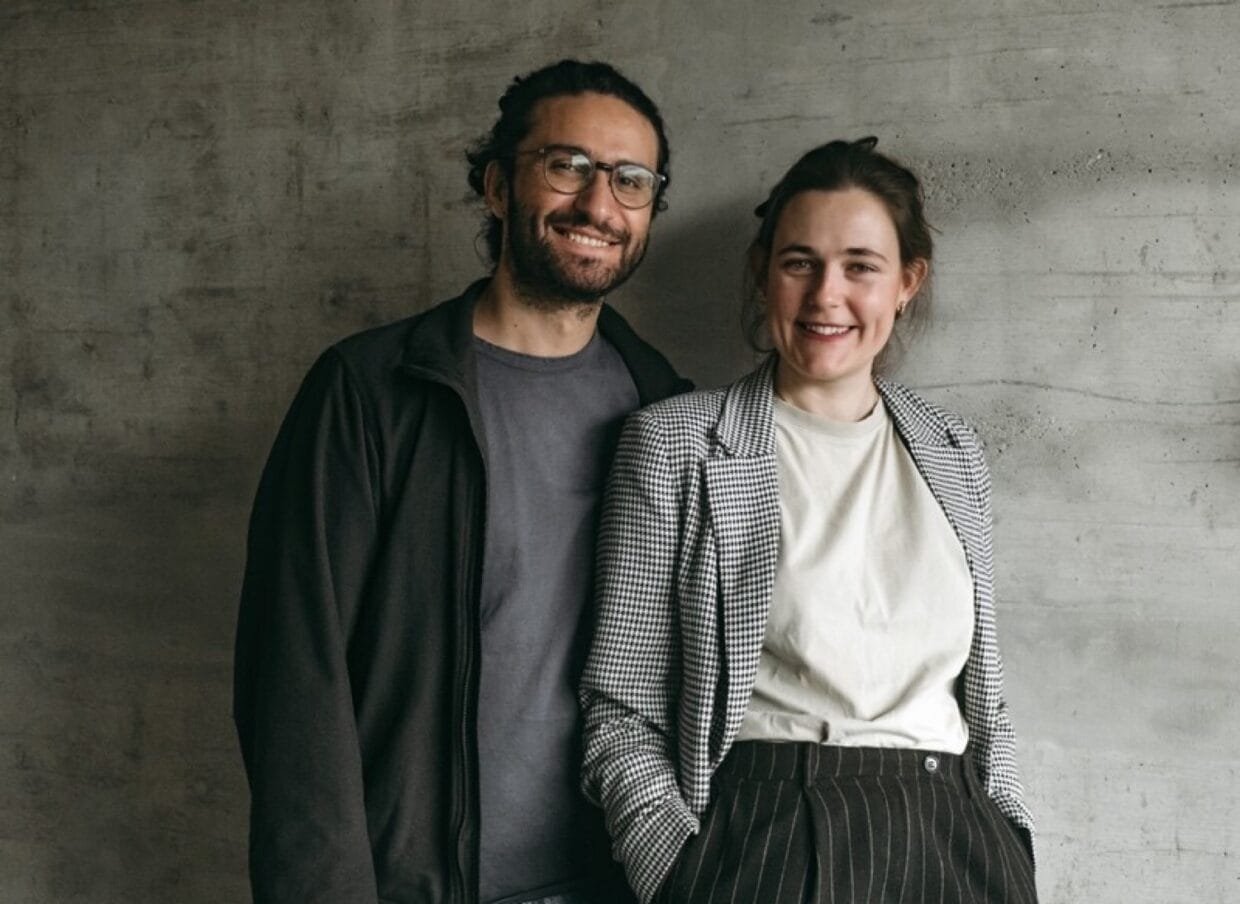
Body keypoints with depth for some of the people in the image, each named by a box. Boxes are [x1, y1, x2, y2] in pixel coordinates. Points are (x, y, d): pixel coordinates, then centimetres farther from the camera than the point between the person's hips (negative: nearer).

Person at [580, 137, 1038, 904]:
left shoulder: (953, 453, 8)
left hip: (955, 840, 4)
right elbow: (623, 709, -5)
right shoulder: (673, 444, -5)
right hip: (763, 840, -4)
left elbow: (980, 688, 13)